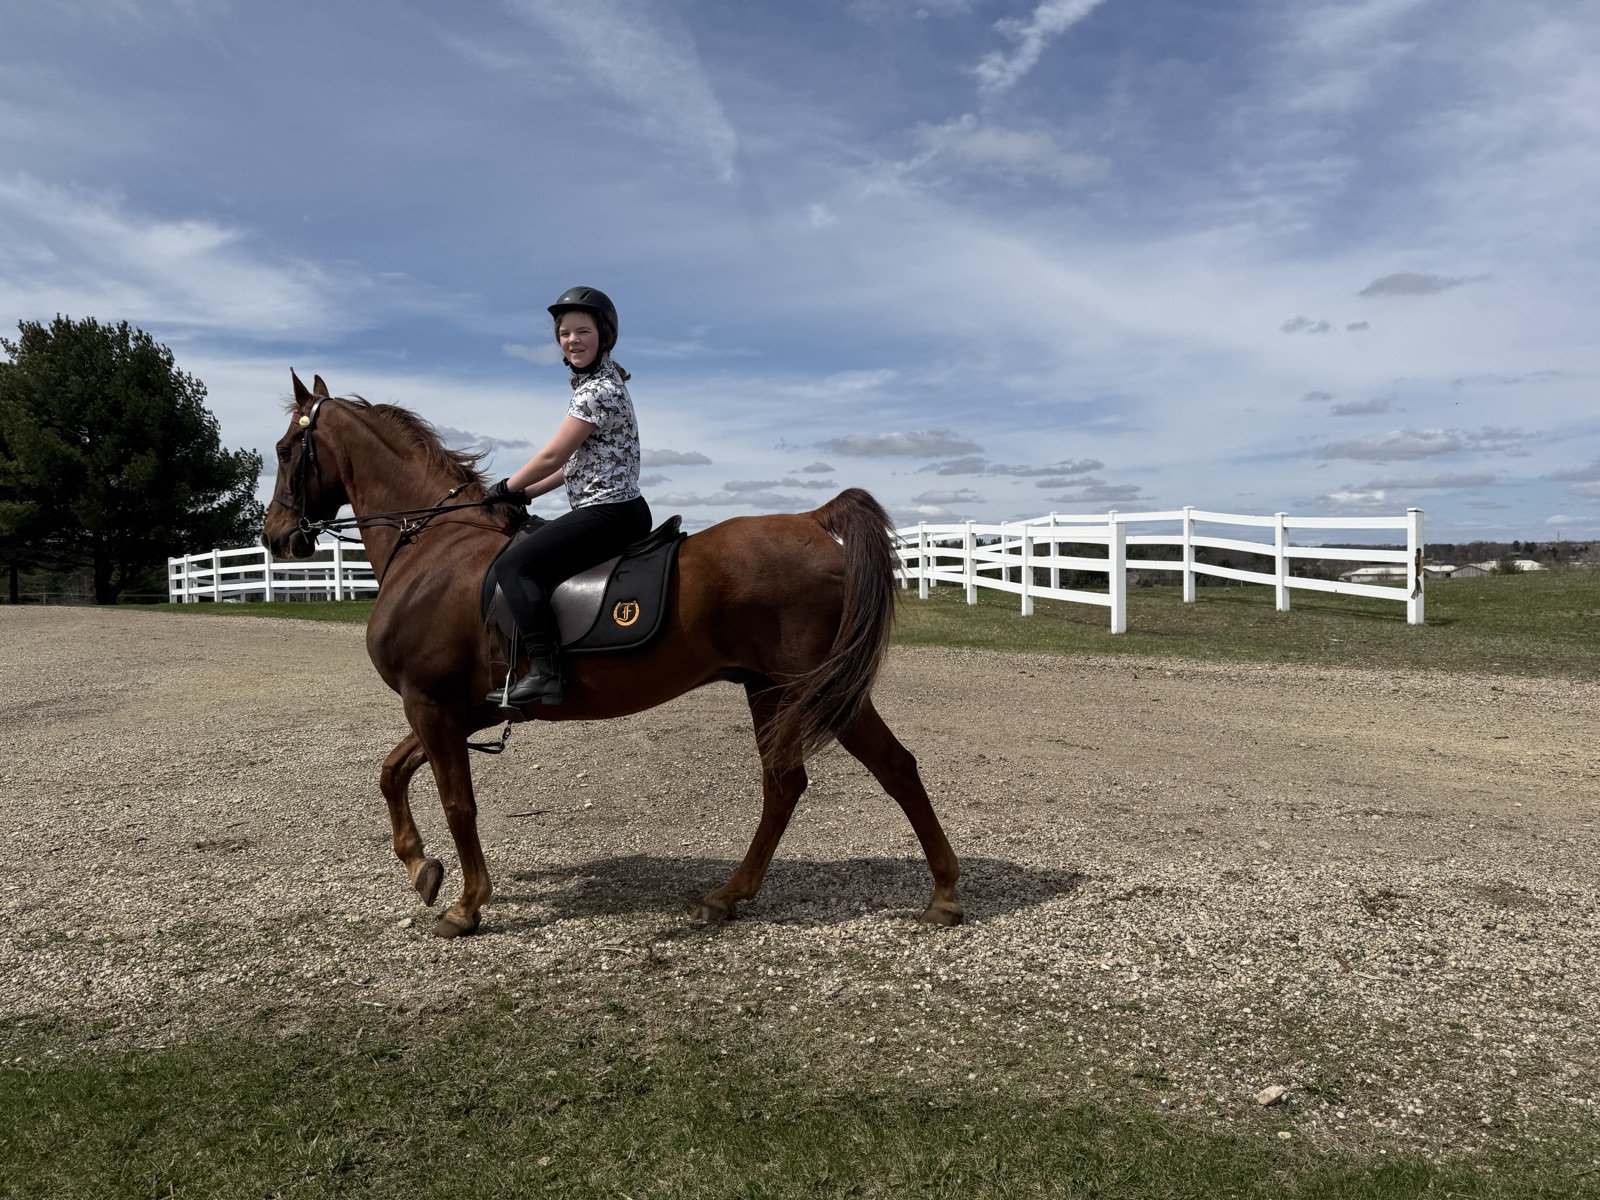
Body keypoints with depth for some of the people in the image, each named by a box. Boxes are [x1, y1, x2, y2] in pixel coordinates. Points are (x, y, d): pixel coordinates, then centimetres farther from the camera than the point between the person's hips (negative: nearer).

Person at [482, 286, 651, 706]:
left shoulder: (599, 389, -14)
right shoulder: (598, 382, 18)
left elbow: (553, 457, -14)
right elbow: (577, 463, 20)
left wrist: (506, 488, 1)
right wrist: (524, 493, 16)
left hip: (607, 513, -11)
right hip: (619, 511, 11)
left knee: (513, 565, -14)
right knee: (529, 556, 23)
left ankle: (545, 672, -23)